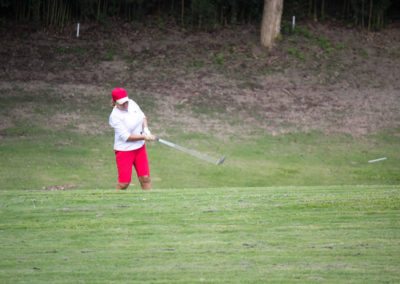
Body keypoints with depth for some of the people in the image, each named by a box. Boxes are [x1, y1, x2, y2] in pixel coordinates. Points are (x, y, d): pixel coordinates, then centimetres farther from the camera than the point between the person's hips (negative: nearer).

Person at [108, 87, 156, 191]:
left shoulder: (132, 104, -4)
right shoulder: (115, 116, -22)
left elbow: (142, 116, 13)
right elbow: (126, 137, -24)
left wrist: (145, 128, -5)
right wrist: (144, 137, -25)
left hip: (140, 147, 6)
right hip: (124, 150, -6)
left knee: (145, 178, 6)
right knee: (124, 182, -5)